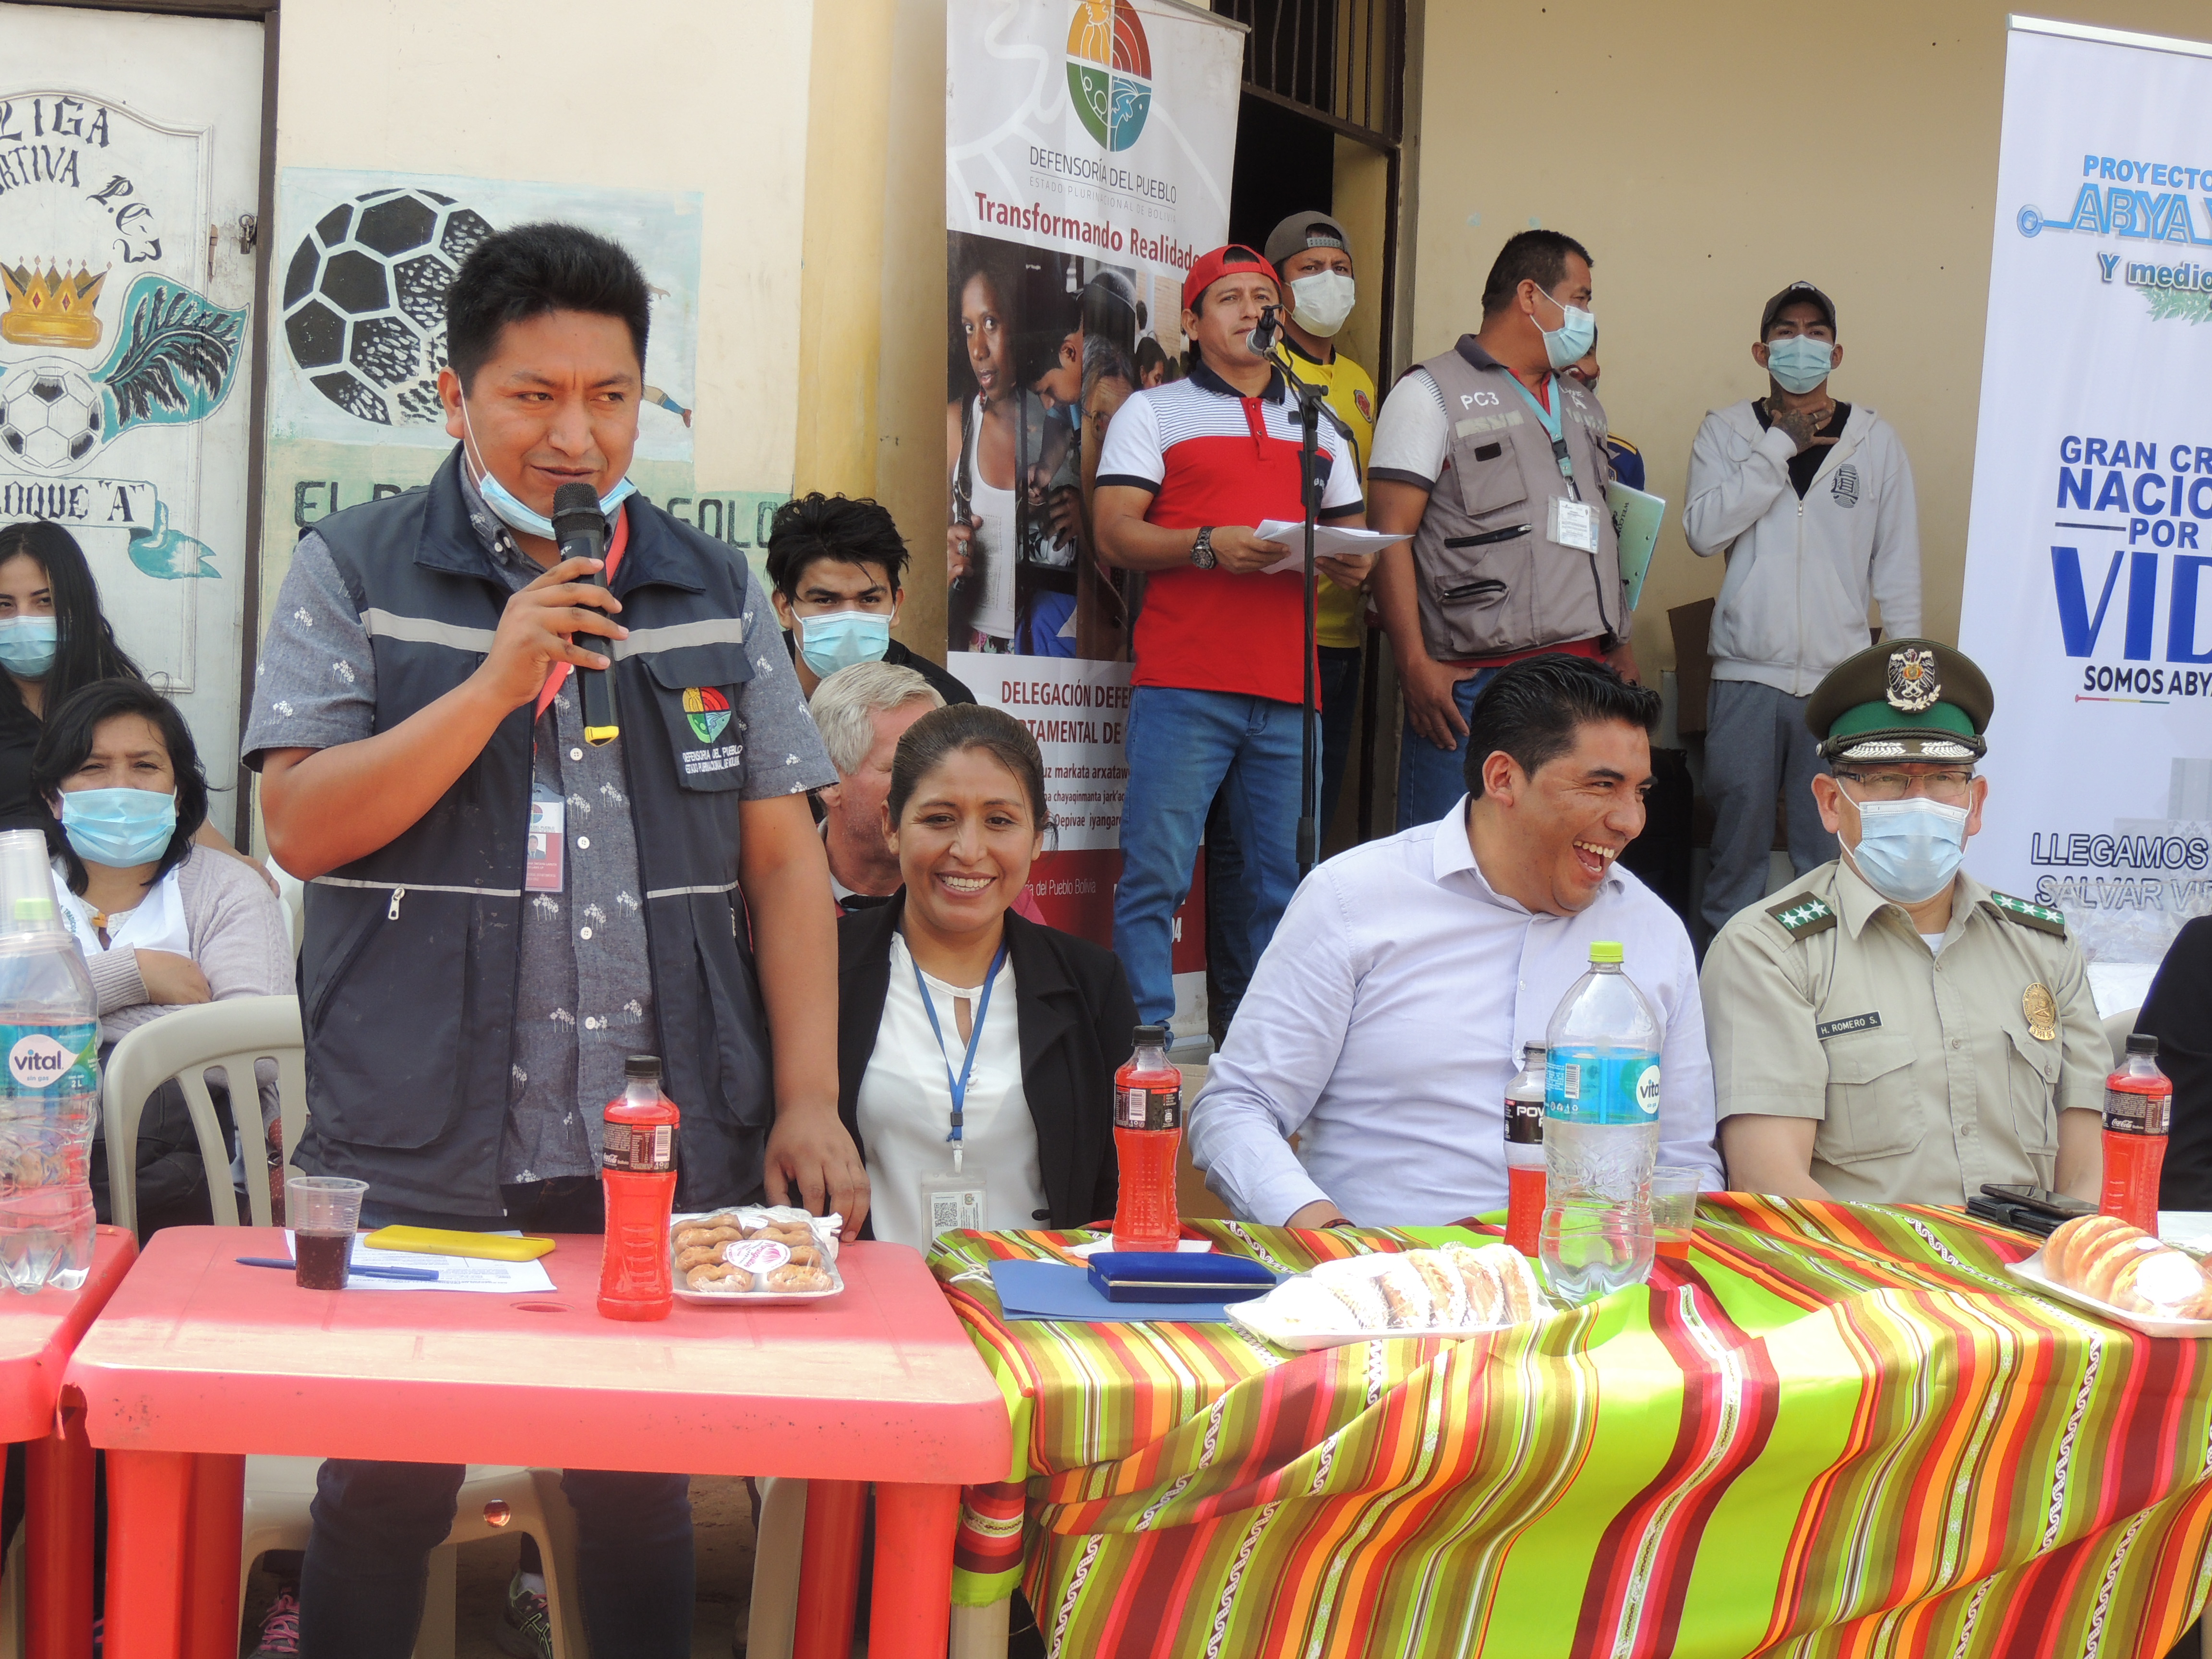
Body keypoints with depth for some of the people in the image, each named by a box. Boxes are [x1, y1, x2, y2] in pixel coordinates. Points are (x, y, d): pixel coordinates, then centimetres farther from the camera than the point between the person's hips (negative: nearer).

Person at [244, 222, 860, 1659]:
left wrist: (810, 1101, -1)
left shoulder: (715, 592, 10)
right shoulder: (355, 574, 2)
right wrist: (496, 683, -16)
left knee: (643, 1487, 11)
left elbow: (785, 859, 8)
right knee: (387, 1488, 8)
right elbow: (303, 828, -7)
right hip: (417, 1158, -2)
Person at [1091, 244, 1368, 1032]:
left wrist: (1354, 561, -1)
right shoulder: (1153, 412, 11)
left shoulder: (1319, 425, 24)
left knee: (1288, 884, 3)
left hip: (1290, 691, 4)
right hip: (1182, 684, -4)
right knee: (1154, 877, -9)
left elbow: (1353, 532, 23)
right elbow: (1115, 532, 0)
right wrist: (1209, 546, -16)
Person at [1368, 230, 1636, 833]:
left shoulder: (1583, 407, 23)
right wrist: (1416, 664, -16)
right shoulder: (1431, 394, 1)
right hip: (1475, 682, -6)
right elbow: (1392, 536, -7)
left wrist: (1621, 646, 17)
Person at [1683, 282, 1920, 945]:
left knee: (1830, 852, 3)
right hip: (1747, 674, 0)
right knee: (1737, 846, 4)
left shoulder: (1876, 440, 8)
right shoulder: (1727, 431, 6)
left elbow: (1898, 565, 9)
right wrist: (1780, 444, -10)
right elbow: (1702, 531, -10)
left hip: (1841, 679, 0)